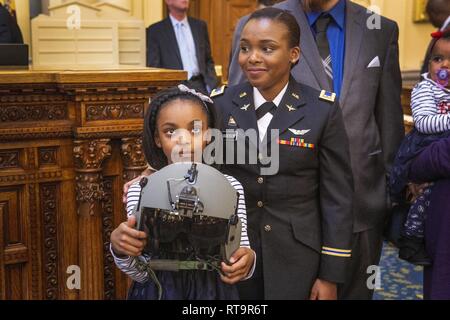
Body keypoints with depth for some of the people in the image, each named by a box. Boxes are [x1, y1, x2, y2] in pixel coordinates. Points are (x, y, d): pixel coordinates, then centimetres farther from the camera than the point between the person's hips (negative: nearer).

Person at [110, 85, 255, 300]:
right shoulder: (140, 190, -9)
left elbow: (242, 255, -2)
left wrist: (247, 260, -24)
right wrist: (120, 249, -26)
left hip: (213, 292, 1)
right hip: (159, 291, -1)